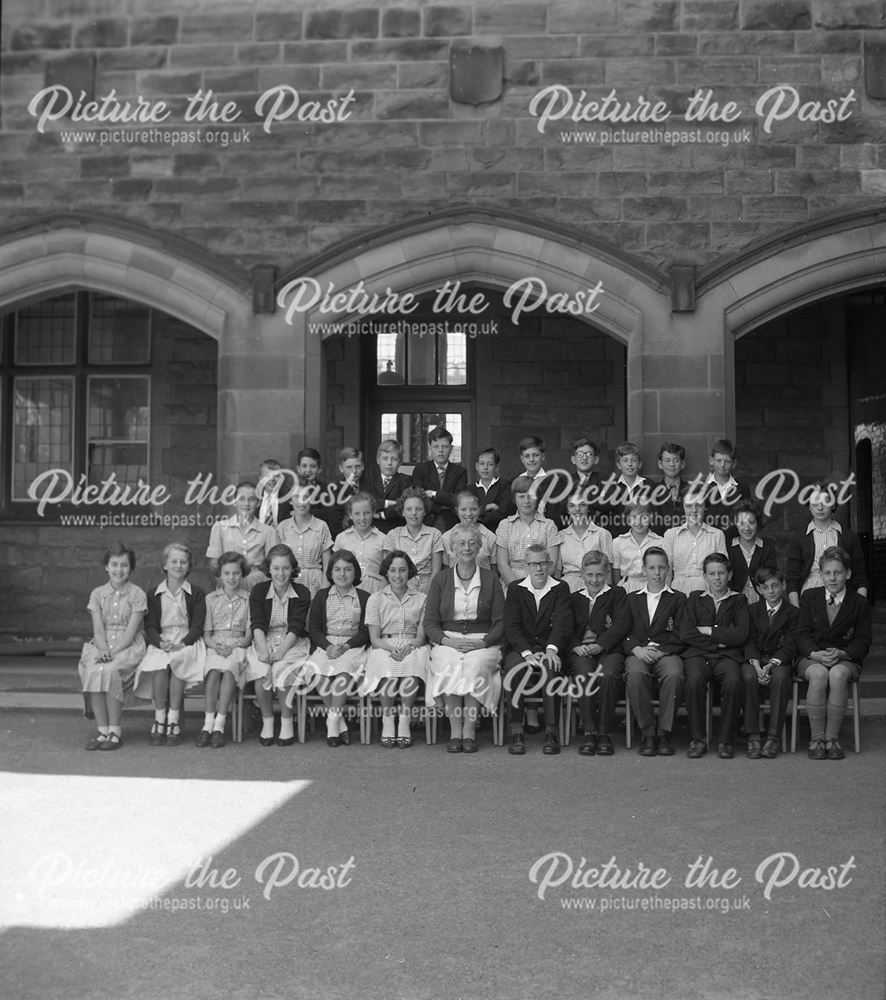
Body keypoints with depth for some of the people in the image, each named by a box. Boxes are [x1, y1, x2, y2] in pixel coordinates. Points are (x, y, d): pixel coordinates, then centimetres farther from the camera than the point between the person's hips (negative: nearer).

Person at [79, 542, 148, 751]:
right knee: (93, 670, -28)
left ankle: (115, 731, -22)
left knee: (109, 671, -31)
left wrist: (113, 652, -21)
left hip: (128, 647, -3)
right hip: (102, 646, 3)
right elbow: (98, 629, 1)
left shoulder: (137, 594, 1)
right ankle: (102, 731, -24)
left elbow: (131, 631, -8)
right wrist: (103, 650, -19)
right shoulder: (97, 594, 11)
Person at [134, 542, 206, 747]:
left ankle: (173, 721, -29)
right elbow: (150, 626, 6)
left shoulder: (196, 594, 10)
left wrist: (182, 643, -17)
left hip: (187, 642, -1)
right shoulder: (154, 595, 14)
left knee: (177, 662, -34)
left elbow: (197, 626, 2)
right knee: (159, 667, -32)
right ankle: (159, 720, -24)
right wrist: (161, 642, -16)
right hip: (161, 643, 1)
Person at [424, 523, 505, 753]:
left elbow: (500, 622, 6)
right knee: (449, 667, -32)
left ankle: (469, 731, -27)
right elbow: (430, 622, 7)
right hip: (447, 641, 1)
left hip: (482, 643, 0)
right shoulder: (441, 579, 11)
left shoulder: (490, 579, 10)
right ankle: (454, 731, -26)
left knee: (474, 666, -33)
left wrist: (483, 642, -12)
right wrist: (447, 640, -12)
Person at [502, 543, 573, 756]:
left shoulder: (560, 589, 8)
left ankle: (551, 732, -30)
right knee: (514, 667, -33)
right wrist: (527, 653, -18)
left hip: (548, 649, 0)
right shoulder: (515, 588, 9)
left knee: (550, 667, -34)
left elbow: (563, 624, -6)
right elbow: (511, 626, -1)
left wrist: (551, 649, -25)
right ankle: (516, 732, -29)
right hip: (520, 648, 1)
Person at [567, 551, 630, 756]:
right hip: (580, 652, 1)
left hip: (609, 650, -1)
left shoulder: (617, 595, 18)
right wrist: (576, 646, -10)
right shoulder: (574, 598, 25)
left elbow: (621, 624, 1)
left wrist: (600, 644, -14)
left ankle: (605, 733, -26)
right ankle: (588, 732, -27)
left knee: (607, 676, -34)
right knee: (584, 676, -33)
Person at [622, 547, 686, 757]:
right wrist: (637, 649, -9)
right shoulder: (632, 599, 22)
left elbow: (681, 635, 6)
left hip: (667, 653, -1)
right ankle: (648, 734, -25)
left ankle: (665, 734, -26)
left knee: (674, 675, -36)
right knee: (635, 675, -35)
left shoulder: (678, 598, 18)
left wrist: (659, 651, -10)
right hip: (638, 653, 1)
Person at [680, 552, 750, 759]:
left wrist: (708, 631, 0)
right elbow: (685, 633, 5)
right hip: (698, 654, 0)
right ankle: (697, 738, -20)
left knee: (733, 682, -33)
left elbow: (741, 635, 1)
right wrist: (719, 640, -2)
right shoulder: (695, 598, 20)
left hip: (727, 656, 0)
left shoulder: (738, 600, 17)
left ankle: (725, 740, -19)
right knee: (694, 680, -33)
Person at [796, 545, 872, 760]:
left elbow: (863, 641, 2)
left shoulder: (859, 602, 7)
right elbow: (802, 634, 3)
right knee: (819, 674, -35)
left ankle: (832, 738, -25)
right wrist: (815, 654, -17)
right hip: (811, 658, 1)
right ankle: (816, 738, -25)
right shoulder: (809, 597, 10)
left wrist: (843, 654, -18)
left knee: (838, 674, -36)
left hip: (845, 659, 0)